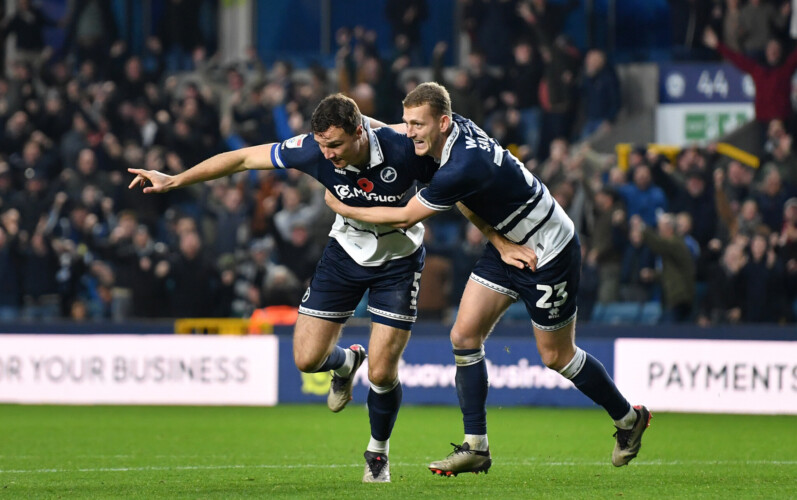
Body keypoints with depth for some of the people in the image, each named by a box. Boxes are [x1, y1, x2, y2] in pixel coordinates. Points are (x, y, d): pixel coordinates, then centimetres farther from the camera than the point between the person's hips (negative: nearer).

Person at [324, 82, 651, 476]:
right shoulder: (454, 129, -9)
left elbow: (404, 218, -24)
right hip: (510, 246, 9)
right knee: (465, 335, -2)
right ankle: (476, 447, 2)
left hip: (549, 252, -9)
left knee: (556, 356, 7)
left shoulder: (462, 168, -35)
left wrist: (342, 208, -13)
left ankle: (629, 418, 30)